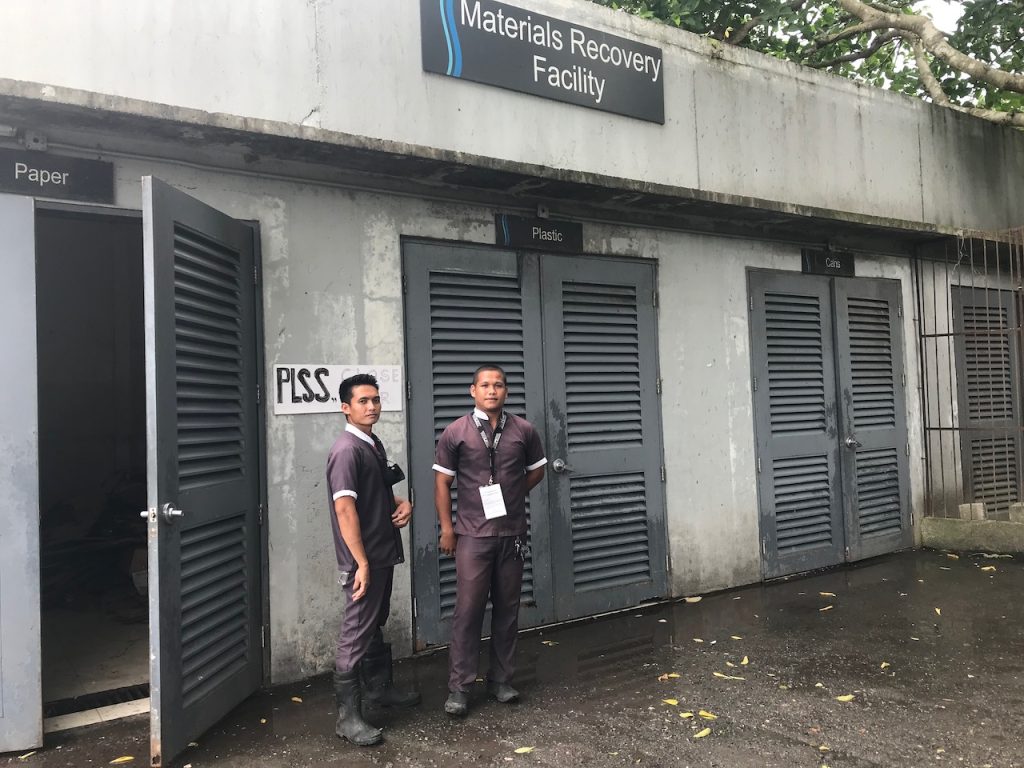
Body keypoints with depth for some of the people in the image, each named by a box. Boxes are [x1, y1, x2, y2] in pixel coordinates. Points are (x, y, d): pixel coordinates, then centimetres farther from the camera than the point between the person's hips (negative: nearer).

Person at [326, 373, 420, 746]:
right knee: (356, 634, -1)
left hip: (383, 554, 9)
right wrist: (361, 563, -24)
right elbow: (345, 508, -23)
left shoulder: (374, 444, 10)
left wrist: (403, 504, 2)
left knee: (375, 625, 22)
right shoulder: (347, 449, -17)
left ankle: (379, 687, 37)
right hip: (363, 559, -9)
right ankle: (348, 716, 8)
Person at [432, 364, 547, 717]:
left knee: (507, 609, 10)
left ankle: (501, 680, 24)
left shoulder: (523, 430, 3)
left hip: (513, 534, 3)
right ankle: (459, 688, 9)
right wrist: (446, 528, -3)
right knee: (468, 611, -1)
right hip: (473, 535, -2)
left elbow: (536, 470, 16)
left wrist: (511, 496, 8)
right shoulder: (456, 432, -3)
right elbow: (442, 482, 0)